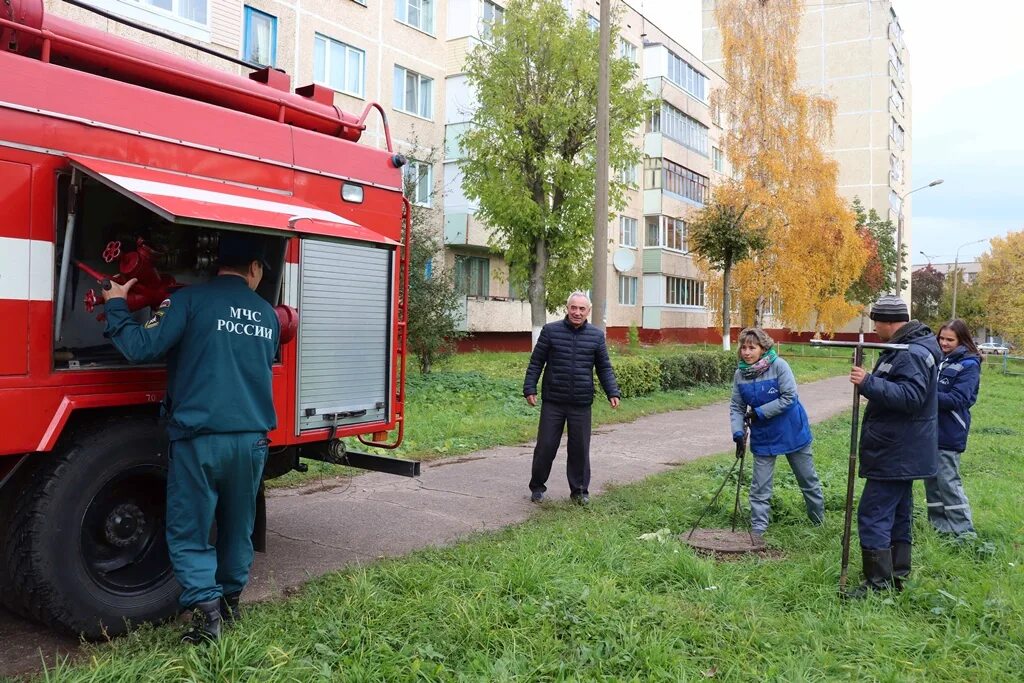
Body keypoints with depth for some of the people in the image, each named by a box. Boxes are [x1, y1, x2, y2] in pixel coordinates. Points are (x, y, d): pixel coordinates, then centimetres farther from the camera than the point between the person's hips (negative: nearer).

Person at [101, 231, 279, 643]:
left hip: (201, 437, -4)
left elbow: (142, 348, -11)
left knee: (189, 532, 6)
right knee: (239, 528, 19)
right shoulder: (267, 314, 10)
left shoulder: (190, 300, -6)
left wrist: (116, 306, 5)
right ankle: (230, 600, 31)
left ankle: (205, 609, -5)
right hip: (253, 439, 5)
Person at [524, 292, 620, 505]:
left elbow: (604, 368, 9)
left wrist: (612, 393, -2)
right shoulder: (550, 331, 0)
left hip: (581, 404, 1)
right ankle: (537, 487, 21)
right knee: (546, 446, 4)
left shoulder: (596, 336, 5)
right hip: (553, 402, -1)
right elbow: (536, 363, 3)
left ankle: (579, 490, 21)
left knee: (580, 448, 7)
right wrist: (529, 389, -4)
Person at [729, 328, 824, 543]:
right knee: (760, 485, 2)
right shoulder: (740, 374, -6)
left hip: (792, 431, -3)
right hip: (763, 436, 3)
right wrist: (738, 431, -17)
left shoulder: (779, 366, -19)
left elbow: (789, 398, -22)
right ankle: (758, 528, 9)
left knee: (808, 478, 16)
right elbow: (736, 407, -2)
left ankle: (819, 519, 36)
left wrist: (759, 412, -22)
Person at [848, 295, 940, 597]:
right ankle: (897, 575, 29)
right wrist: (872, 381, 11)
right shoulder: (905, 347, 13)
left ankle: (878, 583, -2)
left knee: (872, 515, -8)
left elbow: (910, 396, -30)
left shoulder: (912, 353, -20)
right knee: (897, 514, 18)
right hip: (901, 452, 11)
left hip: (896, 455, -11)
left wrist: (869, 383, -34)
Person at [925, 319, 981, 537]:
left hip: (949, 434, -7)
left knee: (948, 481, -4)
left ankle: (964, 530, 7)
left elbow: (957, 400, -18)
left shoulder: (969, 365, -9)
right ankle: (939, 524, 25)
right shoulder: (938, 359, 10)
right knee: (932, 480, 13)